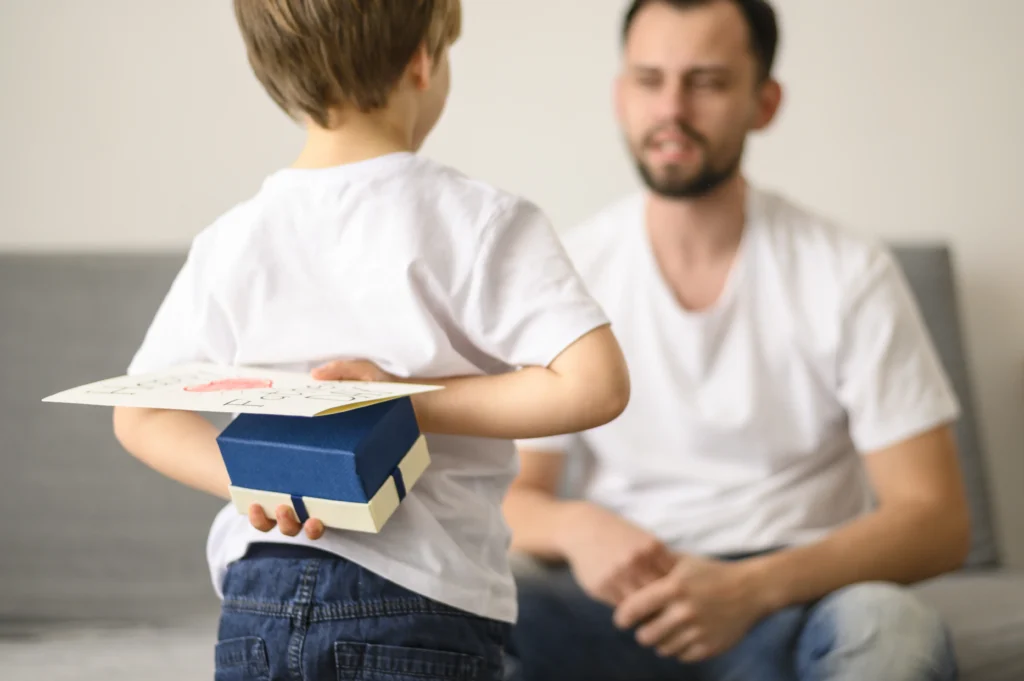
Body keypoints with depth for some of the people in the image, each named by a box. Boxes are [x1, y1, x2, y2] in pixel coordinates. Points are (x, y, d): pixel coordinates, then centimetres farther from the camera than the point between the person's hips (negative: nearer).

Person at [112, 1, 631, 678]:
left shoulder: (230, 243, 3)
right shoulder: (482, 222, -10)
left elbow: (140, 415, 10)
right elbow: (597, 386, -17)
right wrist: (411, 401, -13)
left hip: (259, 596, 4)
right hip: (425, 600, -4)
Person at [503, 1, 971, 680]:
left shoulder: (848, 274, -3)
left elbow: (937, 520, -7)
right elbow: (510, 495, 5)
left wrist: (753, 586, -24)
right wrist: (573, 526, -21)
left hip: (792, 598, -1)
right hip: (624, 594, 1)